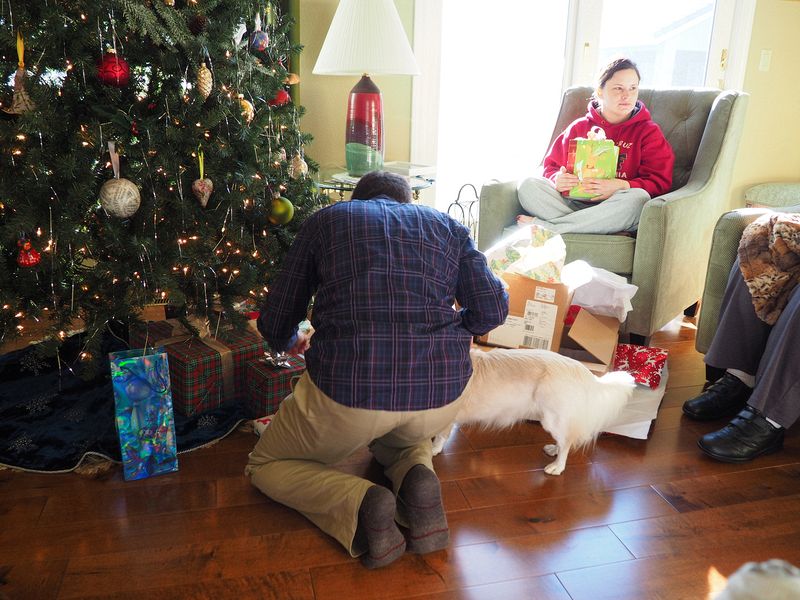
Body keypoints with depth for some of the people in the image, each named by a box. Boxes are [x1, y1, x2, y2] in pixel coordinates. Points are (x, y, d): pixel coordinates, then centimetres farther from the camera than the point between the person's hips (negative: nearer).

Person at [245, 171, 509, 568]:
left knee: (265, 467, 24)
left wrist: (289, 341, 38)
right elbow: (492, 310, 8)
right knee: (406, 437, 40)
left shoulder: (327, 219, 14)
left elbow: (275, 323, 14)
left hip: (347, 390, -3)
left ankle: (359, 504, -3)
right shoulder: (446, 226, 19)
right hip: (442, 395, 3)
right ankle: (417, 479, 5)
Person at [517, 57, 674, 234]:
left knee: (638, 197, -36)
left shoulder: (649, 131, 11)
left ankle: (545, 226, -32)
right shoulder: (579, 127, 18)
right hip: (573, 203, 2)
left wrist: (621, 186, -20)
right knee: (528, 185, -21)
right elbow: (551, 166, 17)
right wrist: (557, 180, -9)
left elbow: (660, 182, 1)